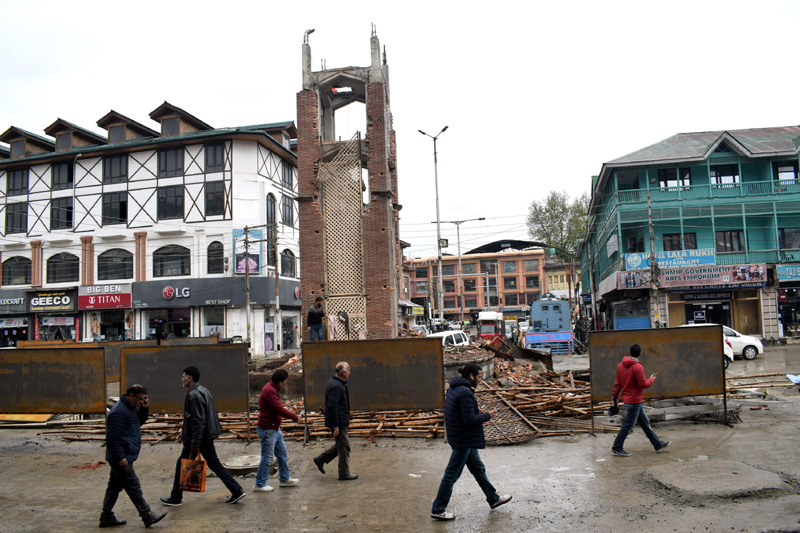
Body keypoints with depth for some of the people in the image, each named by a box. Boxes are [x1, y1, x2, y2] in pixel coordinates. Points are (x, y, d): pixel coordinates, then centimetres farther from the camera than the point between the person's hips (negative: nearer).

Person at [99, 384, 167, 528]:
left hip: (122, 458, 10)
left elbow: (140, 421, 23)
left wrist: (145, 408, 4)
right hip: (122, 458, -10)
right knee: (134, 488, -4)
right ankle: (147, 516, 2)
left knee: (114, 487, 16)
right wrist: (120, 457, -23)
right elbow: (112, 437, -23)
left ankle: (106, 518, 24)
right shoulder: (119, 411, -21)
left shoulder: (130, 408, 11)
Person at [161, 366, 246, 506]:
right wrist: (184, 432, 25)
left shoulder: (194, 395, -19)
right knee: (214, 464, 12)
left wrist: (194, 444, -23)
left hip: (197, 437, -9)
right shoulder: (203, 390, 13)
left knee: (182, 465, 8)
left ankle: (175, 498, 21)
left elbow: (198, 421, -24)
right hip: (207, 436, 9)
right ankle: (237, 490, 9)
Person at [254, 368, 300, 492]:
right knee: (267, 458, -2)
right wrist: (295, 417, -15)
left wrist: (290, 414, 5)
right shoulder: (269, 391, -22)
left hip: (275, 428, 11)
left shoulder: (273, 389, 13)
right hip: (267, 429, -11)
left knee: (282, 452, 17)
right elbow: (279, 410, -25)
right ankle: (259, 485, 8)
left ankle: (285, 479, 28)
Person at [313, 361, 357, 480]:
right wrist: (335, 426, -24)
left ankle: (321, 459, 26)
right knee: (344, 447, 0)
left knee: (340, 445, 20)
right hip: (339, 421, -10)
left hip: (341, 421, 10)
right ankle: (344, 474, 10)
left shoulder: (336, 383, 11)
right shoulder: (336, 386, -22)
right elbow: (332, 407, -26)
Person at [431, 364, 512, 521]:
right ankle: (438, 510, 11)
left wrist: (479, 413, 10)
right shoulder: (465, 393, -24)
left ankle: (493, 499, 38)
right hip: (463, 440, -10)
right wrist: (487, 415, -11)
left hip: (467, 440, 10)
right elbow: (470, 420, -26)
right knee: (452, 475, 1)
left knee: (478, 469, 22)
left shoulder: (454, 388, 7)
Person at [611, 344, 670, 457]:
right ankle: (616, 448, 6)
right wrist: (651, 380, 0)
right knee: (628, 425, 0)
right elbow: (643, 384, -18)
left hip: (626, 398, 9)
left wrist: (614, 396, 15)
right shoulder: (638, 367, -20)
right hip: (634, 400, -9)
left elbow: (618, 383, 10)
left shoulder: (620, 365, 4)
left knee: (645, 422, 18)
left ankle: (658, 444, 29)